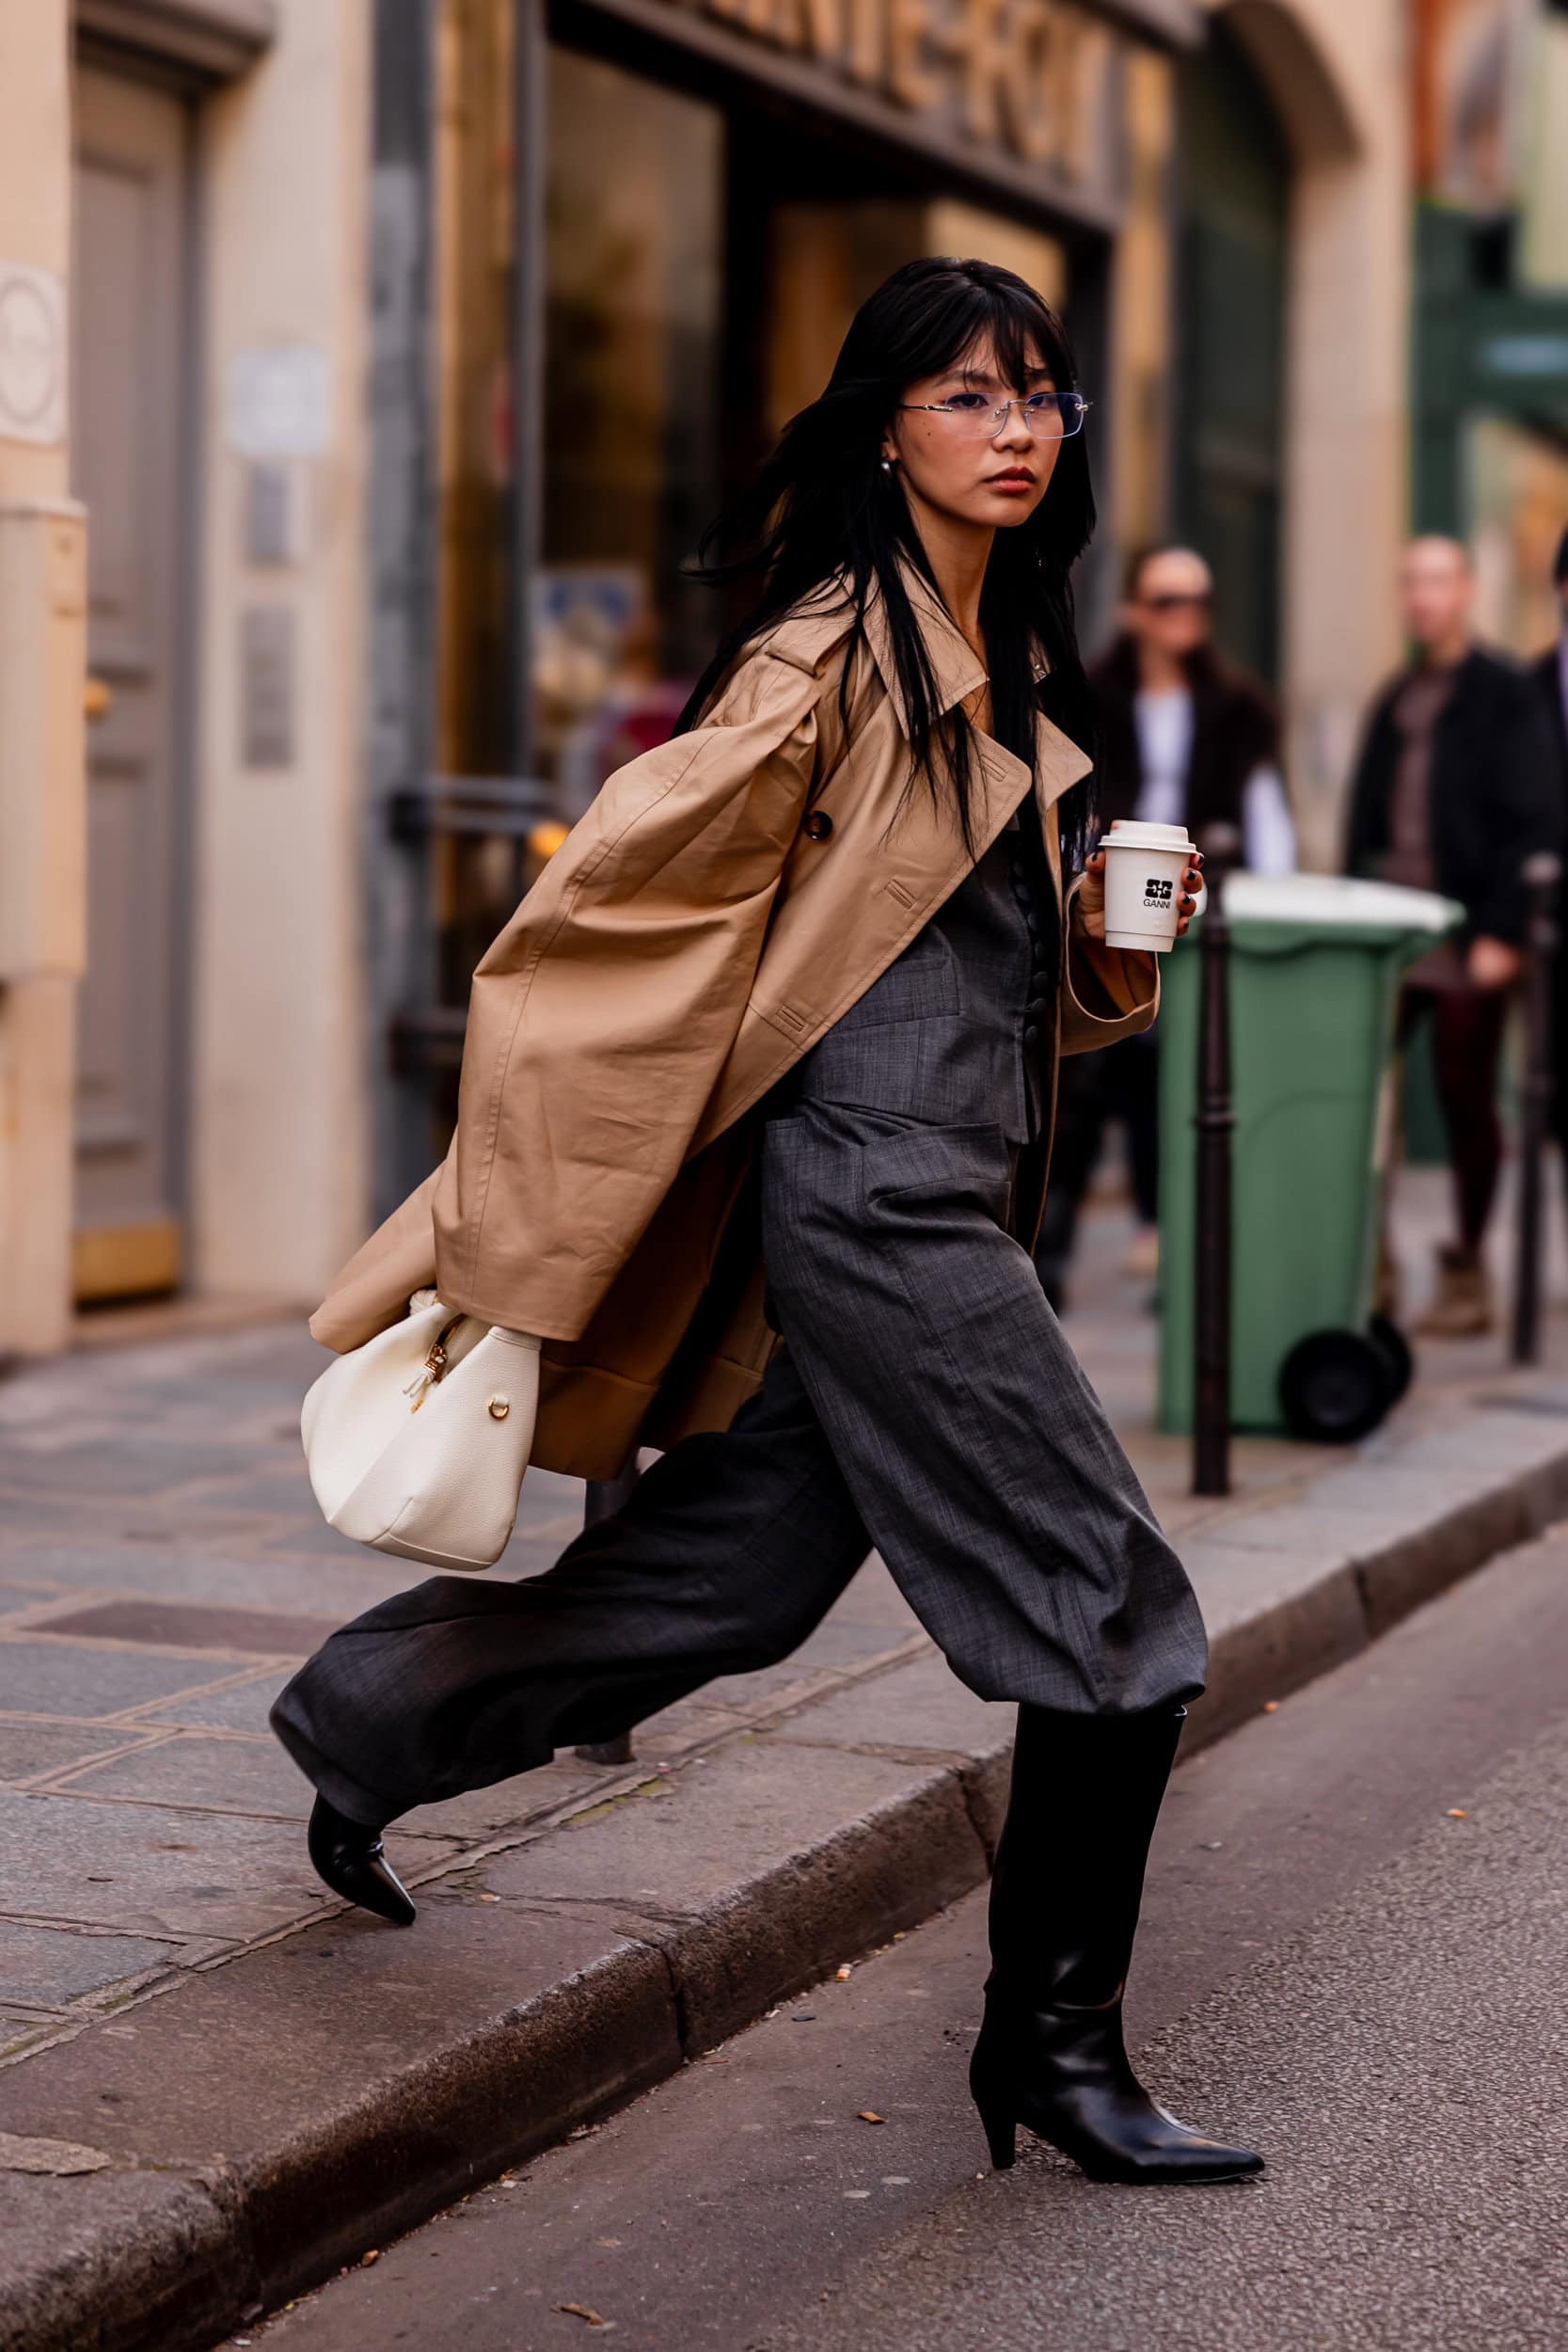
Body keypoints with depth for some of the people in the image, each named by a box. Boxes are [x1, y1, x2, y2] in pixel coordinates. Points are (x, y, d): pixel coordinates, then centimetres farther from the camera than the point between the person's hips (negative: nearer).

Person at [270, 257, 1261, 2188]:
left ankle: (371, 1719, 29)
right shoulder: (835, 651, -11)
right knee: (1114, 1619, -6)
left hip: (937, 1207, 9)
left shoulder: (1005, 664, 16)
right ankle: (1055, 2043, 8)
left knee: (729, 1574, 13)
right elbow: (621, 889, -12)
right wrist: (512, 1228, -11)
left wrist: (1117, 928, 3)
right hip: (875, 1197, -9)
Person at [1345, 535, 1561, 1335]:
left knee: (1466, 1099, 2)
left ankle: (1465, 1277, 12)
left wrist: (1501, 931, -14)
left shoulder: (1504, 694, -2)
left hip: (1466, 938, -5)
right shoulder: (1394, 700, 16)